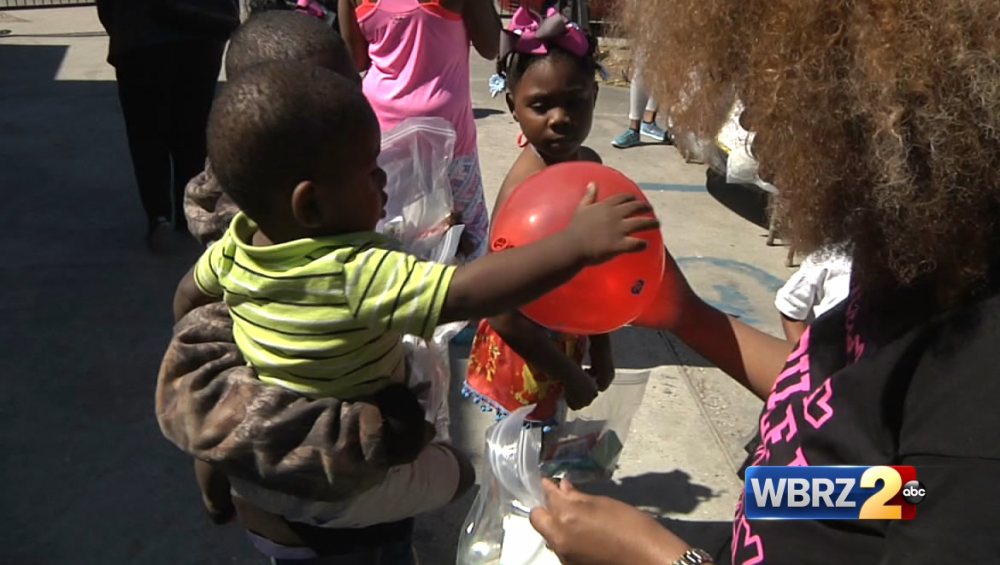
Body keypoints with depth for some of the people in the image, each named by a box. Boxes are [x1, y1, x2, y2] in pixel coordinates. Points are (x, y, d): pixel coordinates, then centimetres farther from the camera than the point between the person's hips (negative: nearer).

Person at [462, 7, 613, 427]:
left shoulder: (589, 164, -6)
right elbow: (507, 318, -27)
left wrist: (600, 348, 12)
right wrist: (571, 377, -15)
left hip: (565, 343, 7)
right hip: (526, 361, -7)